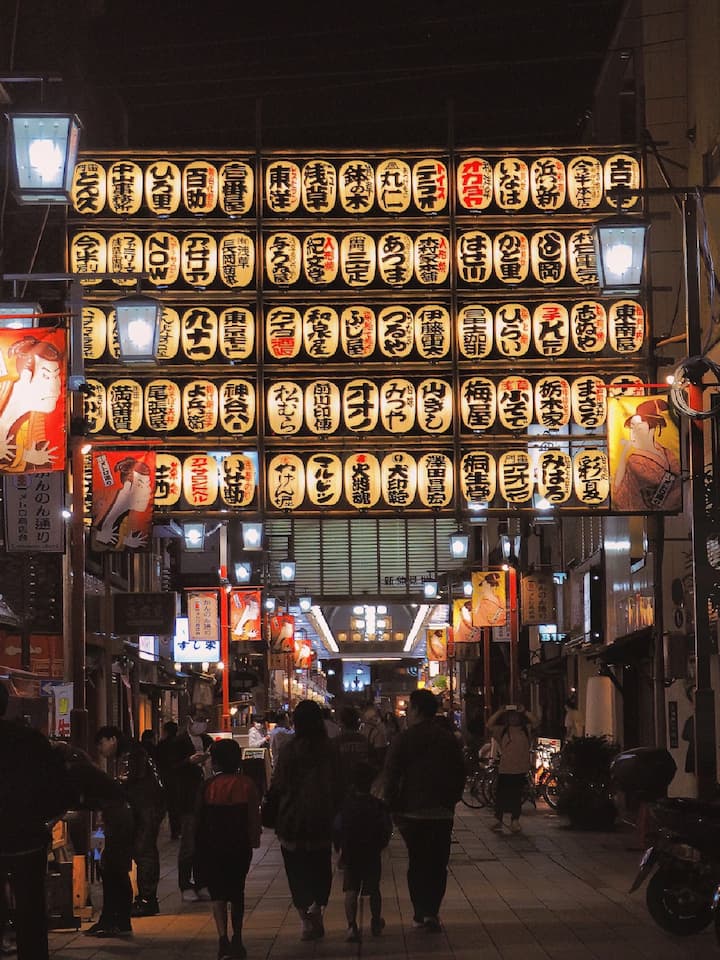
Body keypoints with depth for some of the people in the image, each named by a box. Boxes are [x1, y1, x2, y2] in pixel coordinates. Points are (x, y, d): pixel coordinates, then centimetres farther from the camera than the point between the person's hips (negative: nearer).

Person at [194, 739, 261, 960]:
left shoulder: (208, 786, -7)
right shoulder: (247, 785, -5)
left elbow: (200, 819, -4)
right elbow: (254, 816, -5)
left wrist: (200, 848, 5)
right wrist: (254, 840, 6)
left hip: (213, 848, -2)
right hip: (241, 846, 2)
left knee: (218, 893, -1)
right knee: (237, 892, 17)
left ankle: (223, 938, -20)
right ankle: (237, 940, 22)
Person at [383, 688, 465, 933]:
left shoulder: (404, 739, -7)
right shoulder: (449, 739, 6)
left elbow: (391, 777, -9)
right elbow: (460, 774, 10)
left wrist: (393, 808, -1)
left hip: (413, 812, -2)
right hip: (443, 812, 2)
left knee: (417, 863, 7)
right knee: (438, 864, 7)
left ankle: (421, 913, 4)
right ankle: (431, 911, -1)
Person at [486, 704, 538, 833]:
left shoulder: (526, 730, 7)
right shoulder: (502, 731, 6)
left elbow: (535, 722, -8)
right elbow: (489, 725, -6)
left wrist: (524, 711, -9)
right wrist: (500, 712, -7)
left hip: (520, 770, 0)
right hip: (505, 769, 0)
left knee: (517, 796, 8)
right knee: (501, 795, 2)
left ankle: (515, 821, 17)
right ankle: (498, 820, 10)